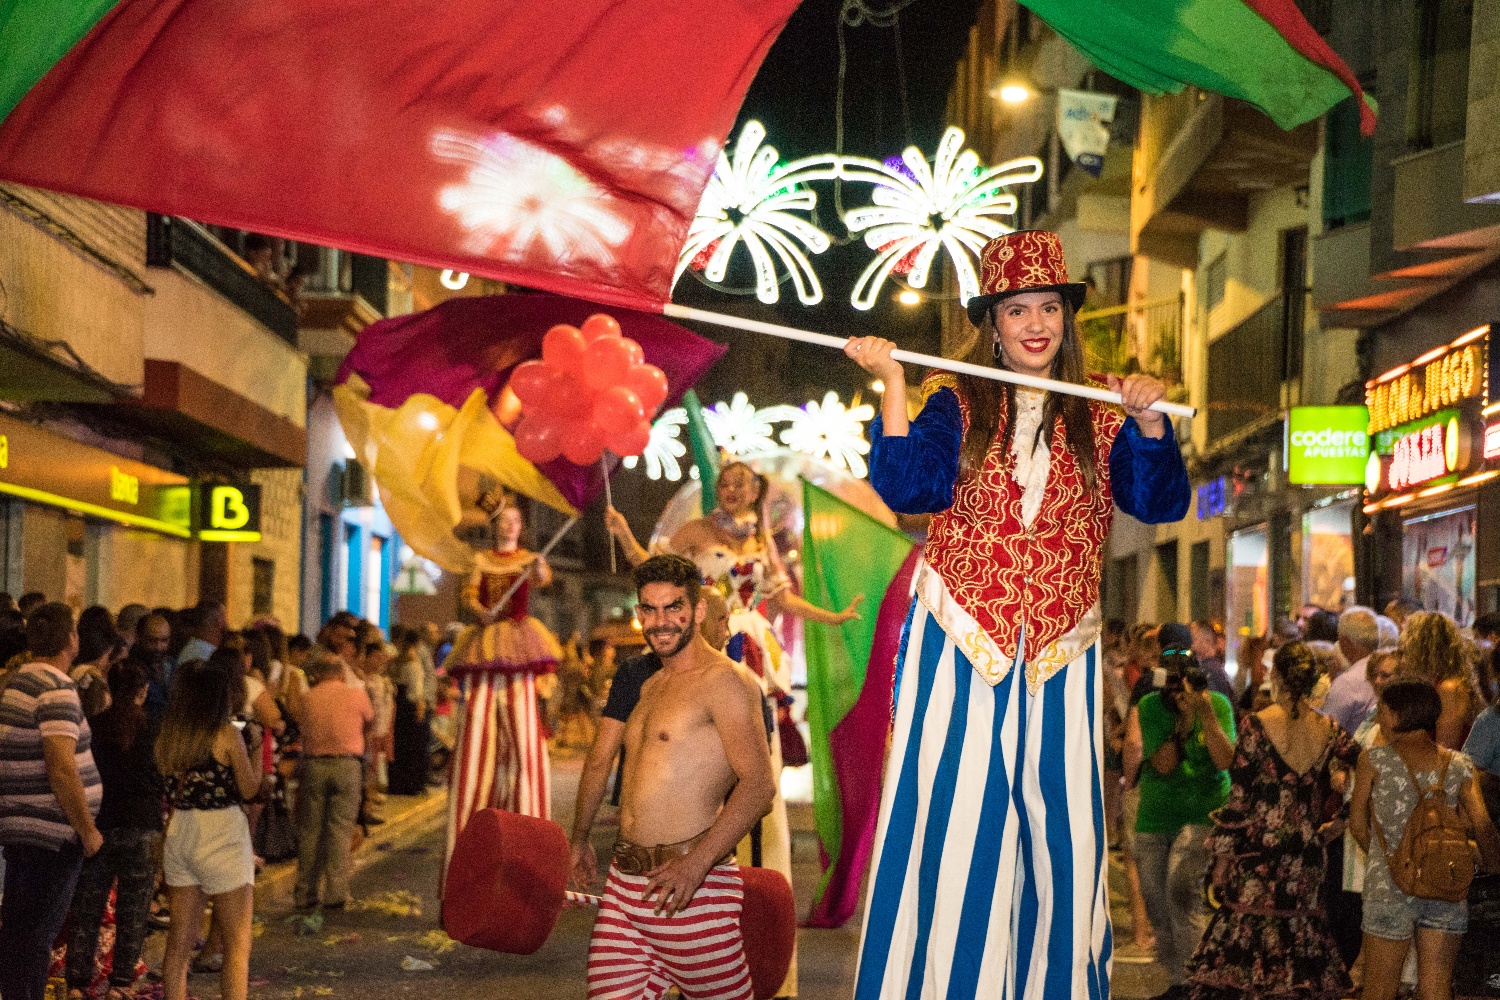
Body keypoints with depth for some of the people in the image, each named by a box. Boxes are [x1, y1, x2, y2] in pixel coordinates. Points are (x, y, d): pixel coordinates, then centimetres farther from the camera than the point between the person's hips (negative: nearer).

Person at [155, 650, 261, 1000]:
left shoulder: (169, 733, 4)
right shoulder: (228, 734, -13)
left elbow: (170, 789, 13)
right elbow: (249, 788, -6)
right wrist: (255, 745, 6)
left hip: (178, 831, 6)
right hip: (221, 835, -6)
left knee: (180, 940, 13)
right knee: (237, 943, 2)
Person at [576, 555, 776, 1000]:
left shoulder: (724, 680, -9)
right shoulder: (650, 686, 18)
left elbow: (759, 783, -18)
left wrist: (698, 862, -26)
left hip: (692, 888, -8)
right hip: (625, 881, 8)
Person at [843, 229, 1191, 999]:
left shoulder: (1099, 421, 10)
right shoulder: (956, 406, 5)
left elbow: (1160, 503, -3)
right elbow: (909, 489, -11)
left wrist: (1146, 420, -18)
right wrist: (892, 384, -16)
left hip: (1059, 658, 2)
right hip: (960, 647, -2)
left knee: (1062, 836, 3)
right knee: (951, 829, -3)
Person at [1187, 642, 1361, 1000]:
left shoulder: (1257, 725, -9)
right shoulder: (1329, 731, 3)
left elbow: (1239, 798, -8)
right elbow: (1343, 788, 6)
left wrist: (1223, 856, -4)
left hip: (1258, 855, -4)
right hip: (1305, 859, 4)